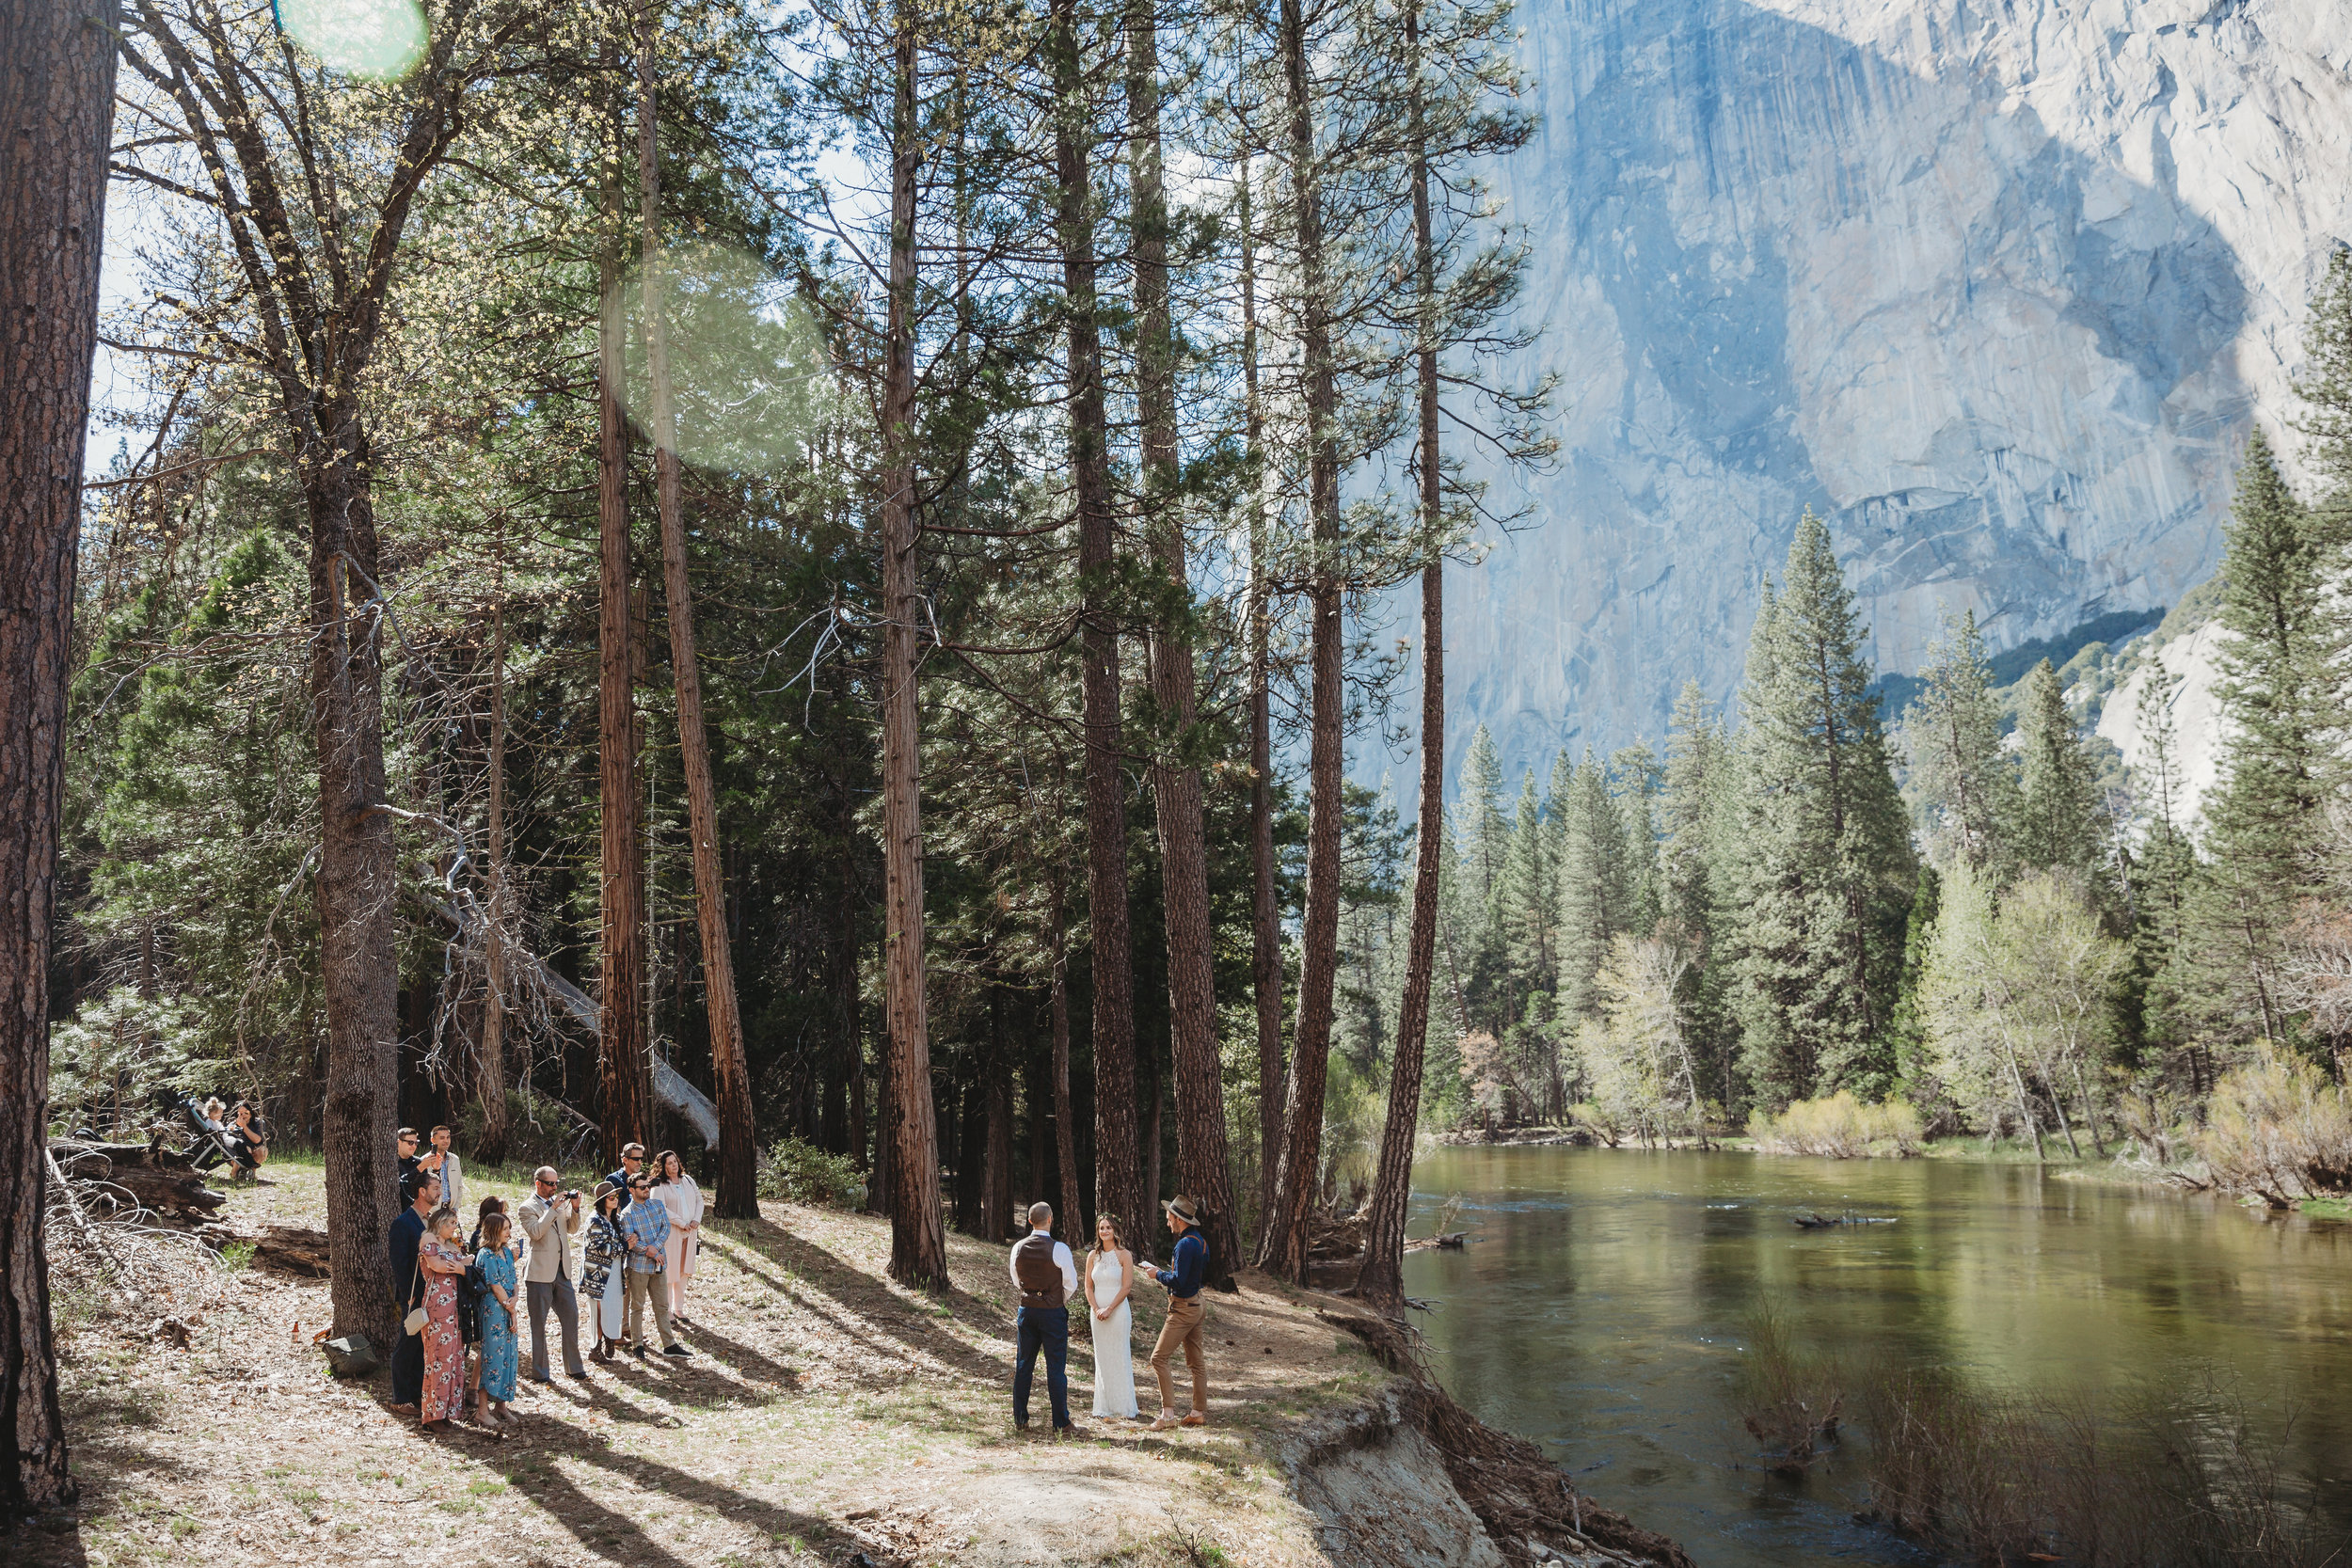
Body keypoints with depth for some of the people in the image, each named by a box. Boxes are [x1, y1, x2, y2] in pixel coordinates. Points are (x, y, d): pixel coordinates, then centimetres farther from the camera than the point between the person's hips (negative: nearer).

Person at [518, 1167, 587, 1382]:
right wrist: (554, 1208, -22)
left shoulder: (560, 1201, 12)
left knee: (571, 1318, 8)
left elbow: (572, 1229, 9)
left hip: (562, 1271, 6)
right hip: (539, 1273, -6)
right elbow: (536, 1231, -22)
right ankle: (539, 1372, 10)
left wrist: (574, 1208, -6)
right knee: (539, 1324, 2)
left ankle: (574, 1366, 18)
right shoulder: (527, 1207, -6)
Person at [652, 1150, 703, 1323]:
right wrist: (682, 1223, -16)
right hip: (671, 1233, -6)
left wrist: (697, 1219, -1)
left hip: (690, 1232, 6)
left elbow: (699, 1200, 15)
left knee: (684, 1272, 11)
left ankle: (678, 1308, 22)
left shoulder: (688, 1180, 11)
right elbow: (661, 1209, -17)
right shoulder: (659, 1185, -8)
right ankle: (667, 1312, 5)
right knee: (669, 1272, -3)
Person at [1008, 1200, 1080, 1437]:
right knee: (1056, 1368, 1)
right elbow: (1071, 1285, -8)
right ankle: (1061, 1424, 4)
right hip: (1053, 1312, -4)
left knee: (1023, 1365, 13)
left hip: (1027, 1310, 4)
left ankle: (1020, 1420, 19)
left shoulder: (1018, 1248, -1)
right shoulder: (1059, 1249, -15)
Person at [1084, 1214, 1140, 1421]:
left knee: (1120, 1357, -4)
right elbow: (1089, 1287, 9)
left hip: (1118, 1310, -4)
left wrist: (1109, 1309, -14)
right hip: (1097, 1313, 4)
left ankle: (1126, 1407, 1)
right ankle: (1104, 1406, 11)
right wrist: (1095, 1309, -7)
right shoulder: (1093, 1256, 9)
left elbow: (1127, 1286, -8)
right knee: (1102, 1359, 6)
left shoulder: (1124, 1255, -3)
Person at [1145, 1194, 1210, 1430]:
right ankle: (1199, 1413, 18)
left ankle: (1168, 1414, -10)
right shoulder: (1200, 1241, 10)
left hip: (1183, 1310, -10)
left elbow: (1178, 1281, -26)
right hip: (1196, 1306, 10)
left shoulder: (1185, 1244, -21)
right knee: (1196, 1361, 13)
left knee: (1159, 1358, -8)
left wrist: (1159, 1274, -9)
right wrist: (1169, 1271, 16)